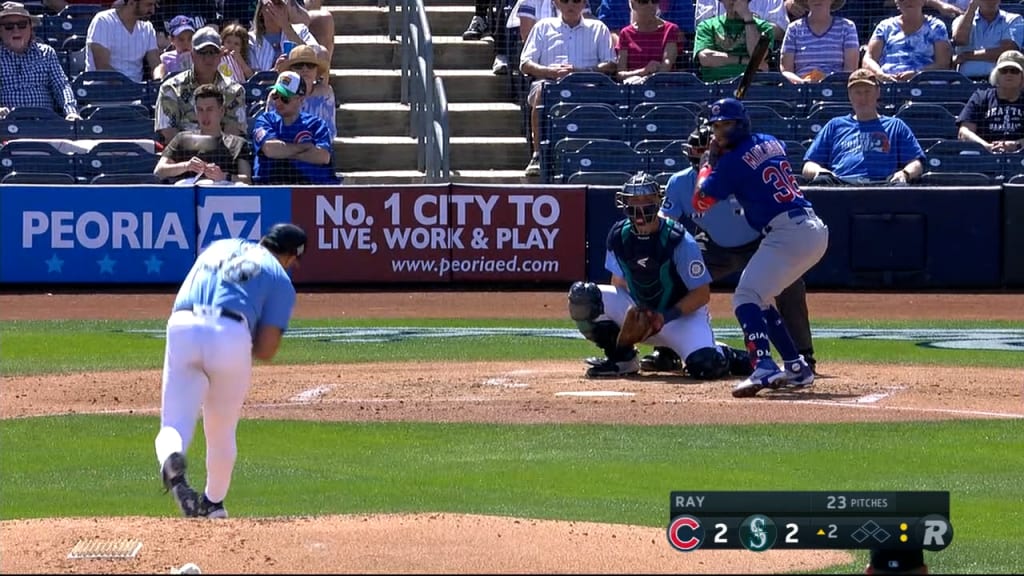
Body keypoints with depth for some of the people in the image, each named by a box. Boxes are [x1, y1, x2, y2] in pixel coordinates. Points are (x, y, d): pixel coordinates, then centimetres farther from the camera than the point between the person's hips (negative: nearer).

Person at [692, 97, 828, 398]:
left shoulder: (732, 161, -6)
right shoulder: (771, 144, 17)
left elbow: (700, 203, 3)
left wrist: (709, 160, 15)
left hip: (787, 234, -9)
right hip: (815, 229, 9)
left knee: (746, 297, -16)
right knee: (759, 297, 22)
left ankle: (764, 368, -37)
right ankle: (796, 368, 20)